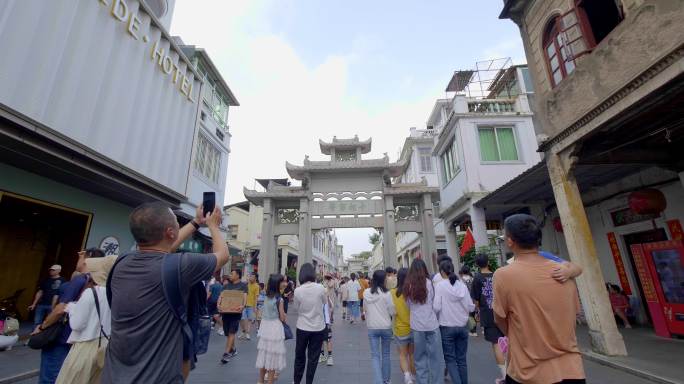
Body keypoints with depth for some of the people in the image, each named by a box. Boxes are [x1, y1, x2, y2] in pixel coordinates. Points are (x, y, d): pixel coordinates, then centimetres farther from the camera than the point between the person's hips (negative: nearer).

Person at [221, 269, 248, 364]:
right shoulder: (226, 285, 12)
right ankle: (233, 349, 29)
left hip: (236, 311, -5)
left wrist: (243, 305, -30)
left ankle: (227, 353, -3)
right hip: (225, 311, 5)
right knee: (227, 333, 12)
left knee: (232, 332, -8)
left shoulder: (243, 285, -1)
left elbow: (244, 296, -11)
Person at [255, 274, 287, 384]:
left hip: (265, 327, 7)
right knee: (273, 356, 7)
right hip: (275, 328, -7)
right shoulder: (279, 299, -17)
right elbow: (282, 318, -13)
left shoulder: (266, 297, 2)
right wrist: (285, 316, 8)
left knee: (264, 354, 19)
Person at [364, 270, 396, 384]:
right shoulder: (386, 293, -16)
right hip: (386, 327, -1)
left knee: (375, 355, 8)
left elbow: (366, 309, 5)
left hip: (372, 327, 1)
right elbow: (392, 311, -11)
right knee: (385, 354, 18)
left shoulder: (366, 292, -6)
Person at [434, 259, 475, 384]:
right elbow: (471, 307, -3)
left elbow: (436, 307, -16)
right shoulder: (462, 285, -3)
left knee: (450, 358, 10)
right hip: (463, 326, 3)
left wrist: (437, 318, 5)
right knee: (461, 358, 16)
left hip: (447, 327, -3)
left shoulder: (439, 285, -12)